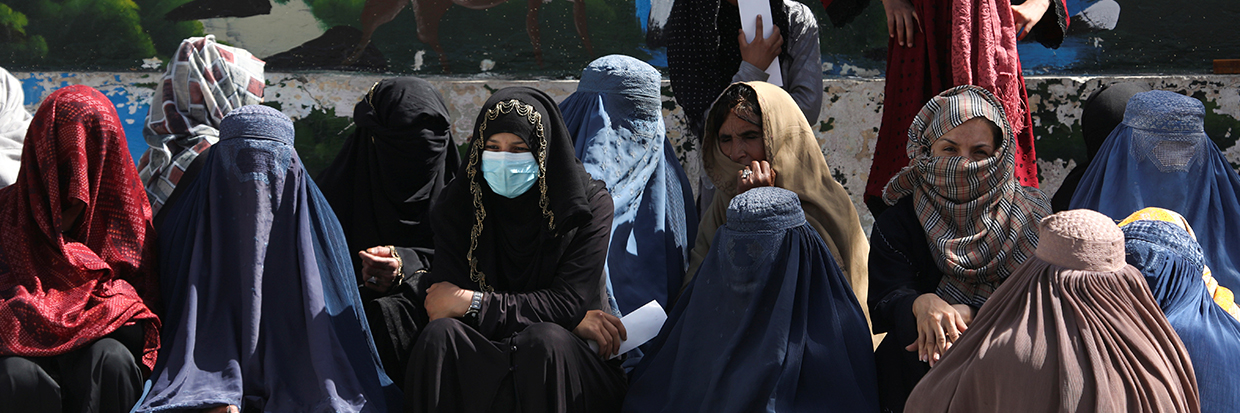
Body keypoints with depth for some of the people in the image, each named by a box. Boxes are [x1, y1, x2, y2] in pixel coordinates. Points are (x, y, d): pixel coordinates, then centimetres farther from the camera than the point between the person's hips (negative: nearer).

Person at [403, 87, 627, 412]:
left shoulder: (590, 203, -6)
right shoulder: (457, 205, 0)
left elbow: (568, 302, -13)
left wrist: (472, 302, -16)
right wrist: (572, 321, -14)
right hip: (481, 360, 2)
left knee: (544, 341, -35)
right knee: (439, 335, -28)